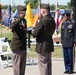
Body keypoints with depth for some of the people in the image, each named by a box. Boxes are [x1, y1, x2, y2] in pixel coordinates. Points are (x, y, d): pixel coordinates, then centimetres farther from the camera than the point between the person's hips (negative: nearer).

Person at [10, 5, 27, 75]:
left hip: (23, 45, 8)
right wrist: (20, 18, -31)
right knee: (17, 63, -4)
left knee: (23, 63, 12)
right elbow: (12, 26, -33)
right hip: (17, 45, -8)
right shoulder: (15, 19, -9)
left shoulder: (24, 20, 13)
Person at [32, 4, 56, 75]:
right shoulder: (52, 20, 6)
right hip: (50, 45, 8)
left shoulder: (42, 21, -19)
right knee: (48, 64, 16)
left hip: (42, 46, -8)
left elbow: (34, 34, -17)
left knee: (43, 65, -1)